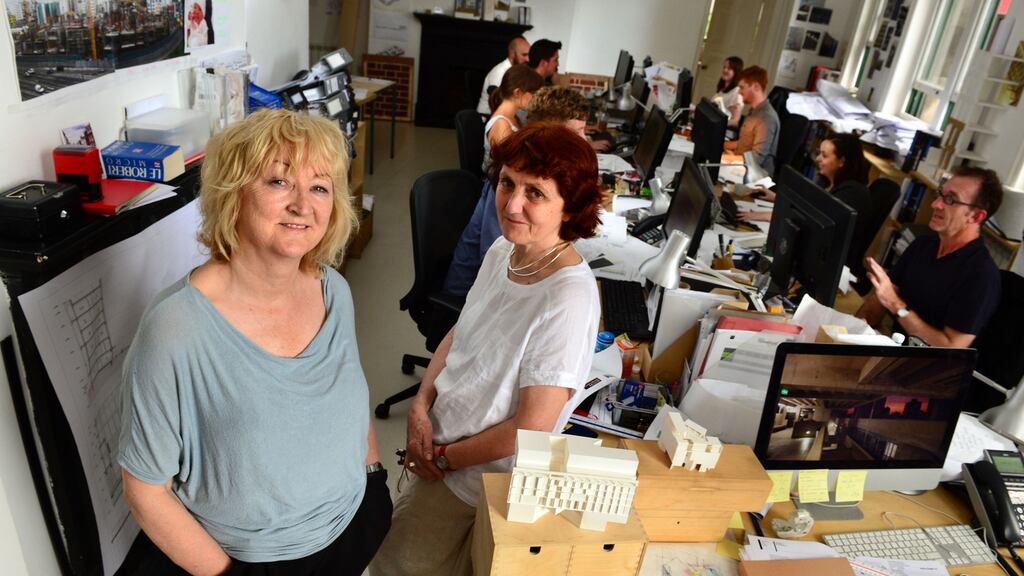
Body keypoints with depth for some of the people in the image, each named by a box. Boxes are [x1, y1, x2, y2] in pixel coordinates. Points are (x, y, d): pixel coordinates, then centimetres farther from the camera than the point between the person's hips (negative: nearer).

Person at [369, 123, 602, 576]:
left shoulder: (568, 300, -30)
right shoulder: (502, 251, -7)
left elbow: (532, 427, -25)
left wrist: (444, 458, -12)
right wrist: (421, 406, -6)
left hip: (480, 476, -7)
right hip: (438, 438, 7)